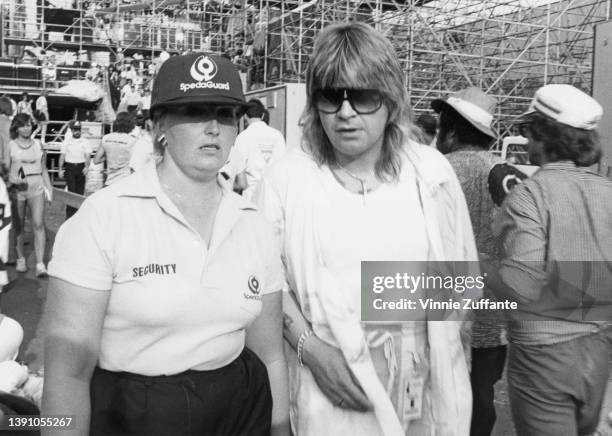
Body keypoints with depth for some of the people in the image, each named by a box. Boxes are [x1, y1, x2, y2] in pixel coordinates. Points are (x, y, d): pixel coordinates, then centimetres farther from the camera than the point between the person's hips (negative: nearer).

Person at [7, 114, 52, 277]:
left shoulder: (38, 144, 9)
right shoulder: (10, 146, 2)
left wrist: (49, 188, 10)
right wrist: (13, 180, -18)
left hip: (36, 188, 1)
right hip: (17, 189, -1)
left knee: (38, 224, -9)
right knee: (18, 226, 8)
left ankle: (40, 264, -11)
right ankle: (20, 259, 24)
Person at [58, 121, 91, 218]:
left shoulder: (85, 142, 8)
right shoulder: (66, 142, 10)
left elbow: (88, 156, 1)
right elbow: (62, 156, 9)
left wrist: (87, 167, -15)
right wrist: (60, 169, 3)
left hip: (81, 168, 1)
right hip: (70, 167, -1)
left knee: (80, 191, 2)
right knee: (71, 190, -8)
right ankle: (69, 214, -5)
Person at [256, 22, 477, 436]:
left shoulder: (431, 172, -2)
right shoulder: (288, 175, -6)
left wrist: (447, 356, 1)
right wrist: (310, 349, -13)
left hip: (421, 379, 2)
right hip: (328, 380, -2)